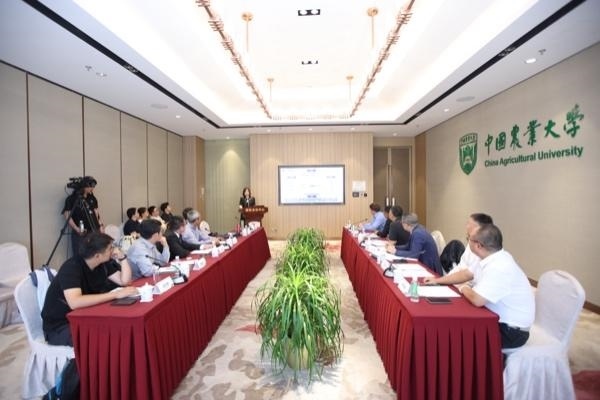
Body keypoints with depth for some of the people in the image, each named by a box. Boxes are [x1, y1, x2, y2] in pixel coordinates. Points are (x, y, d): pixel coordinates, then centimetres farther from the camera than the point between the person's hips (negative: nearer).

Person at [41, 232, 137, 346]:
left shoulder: (102, 264, -3)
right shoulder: (71, 267, -26)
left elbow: (125, 281, 2)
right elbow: (75, 302, -41)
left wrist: (122, 258, -10)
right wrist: (116, 294, -39)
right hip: (60, 326, -7)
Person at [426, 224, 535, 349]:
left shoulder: (500, 267, -32)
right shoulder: (491, 258, -1)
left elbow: (477, 300, -35)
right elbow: (466, 273, 13)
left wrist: (463, 288, -12)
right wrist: (437, 280, 15)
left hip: (512, 331, -8)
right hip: (498, 319, 8)